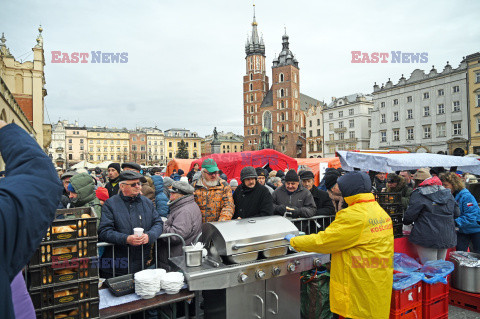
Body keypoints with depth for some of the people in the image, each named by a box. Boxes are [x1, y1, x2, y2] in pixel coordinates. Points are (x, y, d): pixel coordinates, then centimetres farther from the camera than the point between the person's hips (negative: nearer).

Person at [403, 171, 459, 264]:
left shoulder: (418, 194, -11)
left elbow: (410, 215, -12)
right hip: (447, 238, 7)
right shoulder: (447, 192, 9)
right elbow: (456, 213, 14)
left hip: (428, 238, -7)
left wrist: (405, 221, 8)